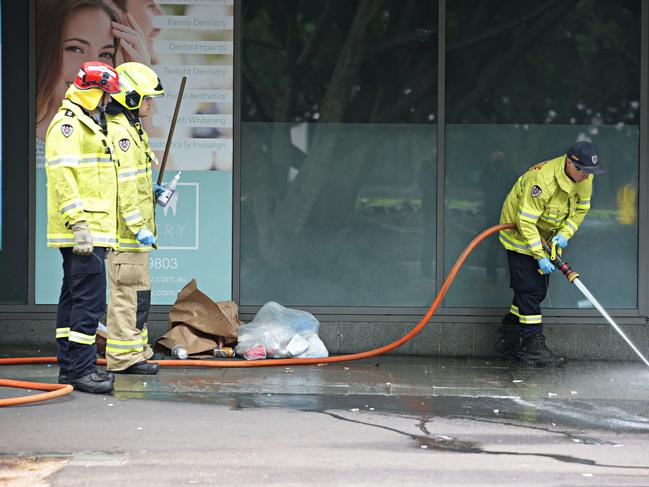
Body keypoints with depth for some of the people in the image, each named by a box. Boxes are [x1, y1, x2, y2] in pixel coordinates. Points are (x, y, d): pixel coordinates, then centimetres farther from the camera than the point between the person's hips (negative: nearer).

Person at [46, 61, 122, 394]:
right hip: (81, 233, -11)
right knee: (89, 301, -13)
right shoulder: (67, 124, -10)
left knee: (74, 299, 12)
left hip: (91, 232, 11)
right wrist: (79, 223, -25)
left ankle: (69, 368, 16)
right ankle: (80, 370, -12)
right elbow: (62, 174, -20)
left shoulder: (89, 125, 23)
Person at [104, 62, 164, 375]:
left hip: (133, 230, 11)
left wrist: (151, 191, 14)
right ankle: (124, 356, -3)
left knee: (136, 291, 16)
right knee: (129, 290, -7)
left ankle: (135, 350, 24)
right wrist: (139, 226, -23)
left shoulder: (130, 129, 18)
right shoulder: (119, 132, -16)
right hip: (125, 230, -11)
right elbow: (122, 185, -22)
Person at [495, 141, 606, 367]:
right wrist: (540, 256, -30)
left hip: (545, 236, 8)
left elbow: (581, 209, 2)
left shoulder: (584, 178, -11)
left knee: (537, 289, 10)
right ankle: (534, 348, -9)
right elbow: (526, 222, -31)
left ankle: (508, 340, 20)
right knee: (530, 290, -11)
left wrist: (564, 234, -15)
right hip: (520, 233, -8)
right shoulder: (542, 180, -35)